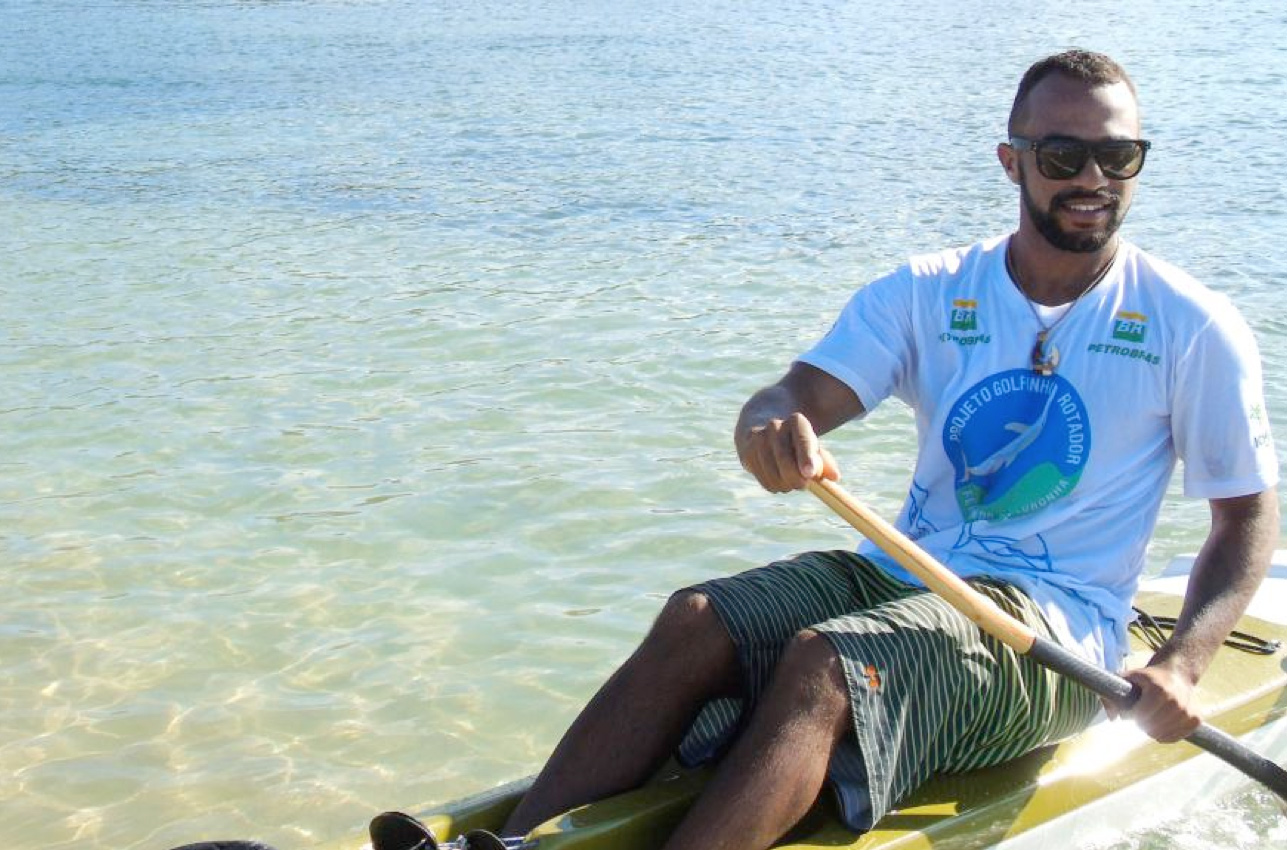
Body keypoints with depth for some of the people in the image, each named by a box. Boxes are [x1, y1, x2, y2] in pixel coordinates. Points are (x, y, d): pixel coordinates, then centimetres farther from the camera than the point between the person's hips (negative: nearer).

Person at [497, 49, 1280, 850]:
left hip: (1055, 622, -4)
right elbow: (800, 394, -8)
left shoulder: (1193, 326, -1)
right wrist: (771, 422, -35)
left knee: (822, 666, -31)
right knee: (696, 619, -22)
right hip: (897, 574, 4)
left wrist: (1180, 667, -13)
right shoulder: (928, 293, 5)